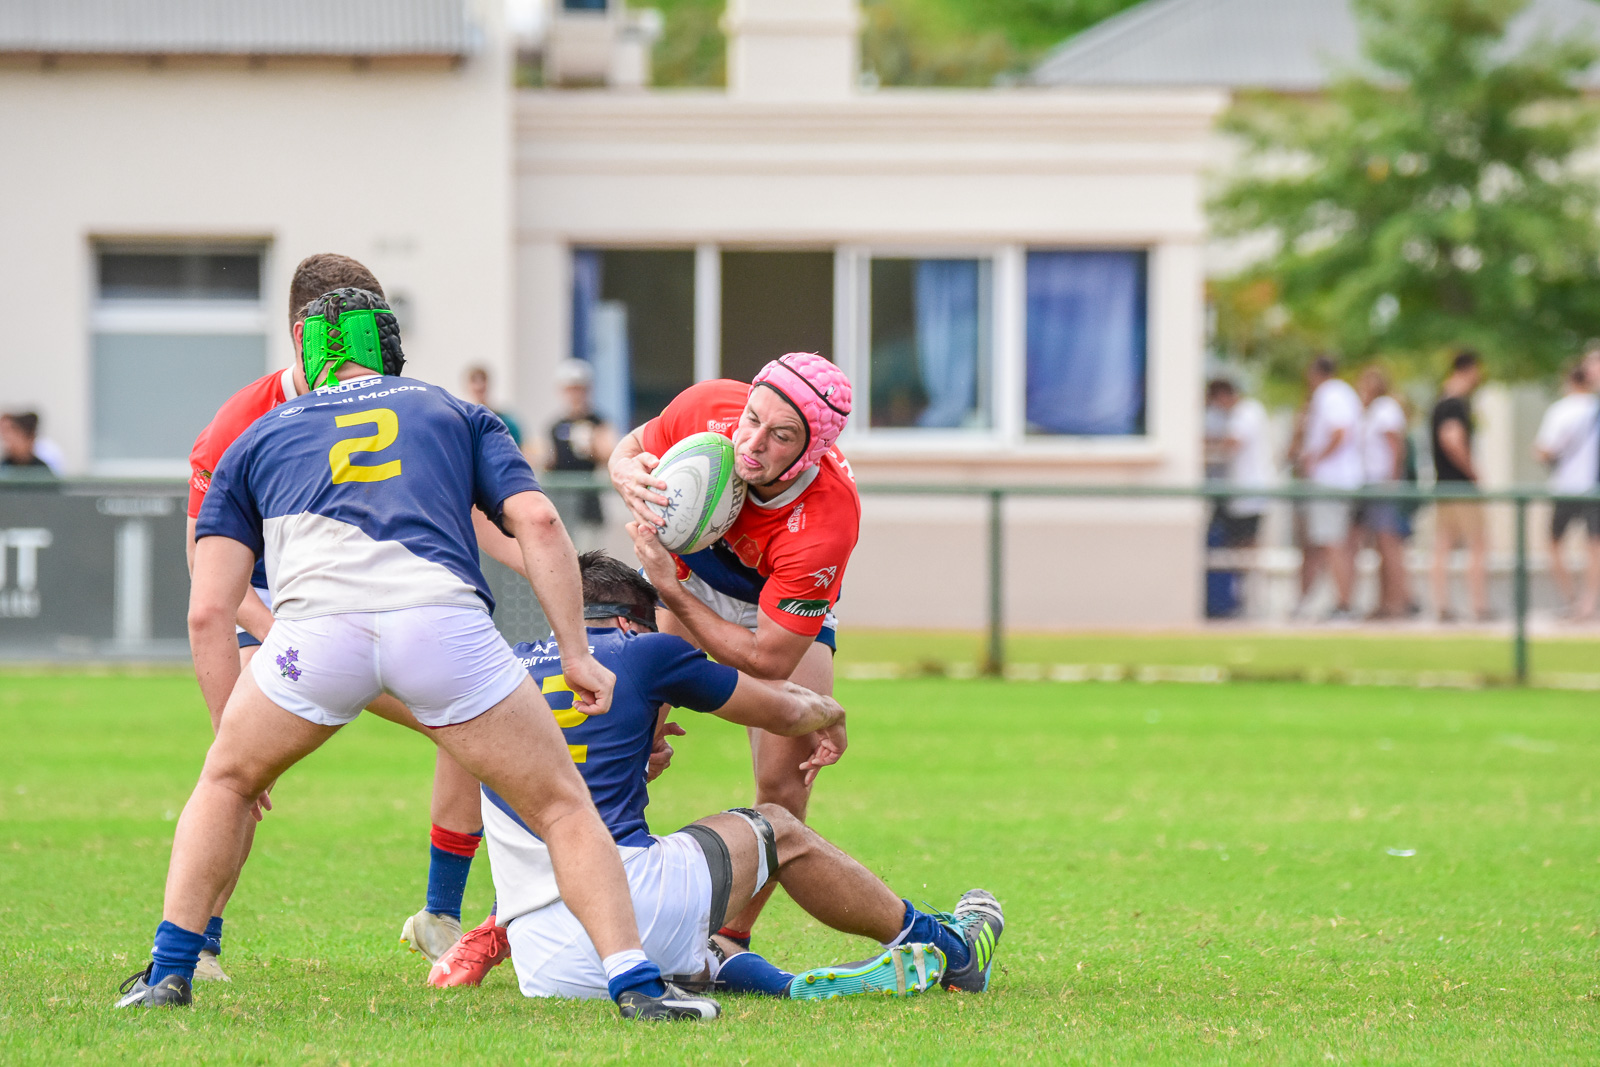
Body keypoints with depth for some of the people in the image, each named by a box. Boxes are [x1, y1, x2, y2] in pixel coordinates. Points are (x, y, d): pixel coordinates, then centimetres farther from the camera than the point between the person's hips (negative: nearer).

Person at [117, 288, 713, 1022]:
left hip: (320, 622, 1)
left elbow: (208, 613, 23)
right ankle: (634, 983, 2)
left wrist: (233, 732, 32)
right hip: (441, 617, -1)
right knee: (562, 807, 14)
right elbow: (536, 521, 14)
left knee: (227, 783, 29)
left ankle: (169, 974, 23)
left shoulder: (256, 441, 32)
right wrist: (576, 652, 15)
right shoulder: (458, 415, 33)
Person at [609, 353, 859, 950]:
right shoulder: (709, 408, -34)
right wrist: (628, 474, -33)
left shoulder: (826, 524, -44)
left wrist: (670, 590, -37)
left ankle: (730, 939, 8)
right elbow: (633, 448, -8)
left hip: (788, 618, -2)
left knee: (784, 786, -14)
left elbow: (770, 659, -36)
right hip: (682, 570, 2)